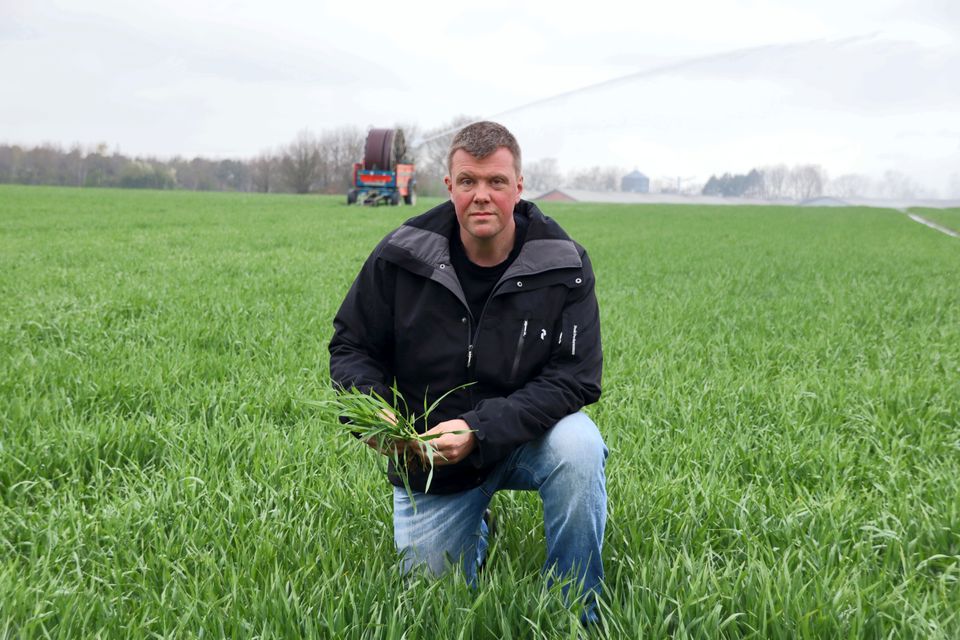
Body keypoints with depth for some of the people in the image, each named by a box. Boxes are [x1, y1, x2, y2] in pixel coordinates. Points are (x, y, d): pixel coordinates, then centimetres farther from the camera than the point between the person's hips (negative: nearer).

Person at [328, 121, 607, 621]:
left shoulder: (563, 265, -16)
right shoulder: (401, 256, -13)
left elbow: (575, 376, -20)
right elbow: (351, 345, -1)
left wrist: (480, 429, -31)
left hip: (524, 440, -1)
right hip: (427, 455, 2)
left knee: (578, 446, -35)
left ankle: (579, 613, -13)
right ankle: (474, 529, 39)